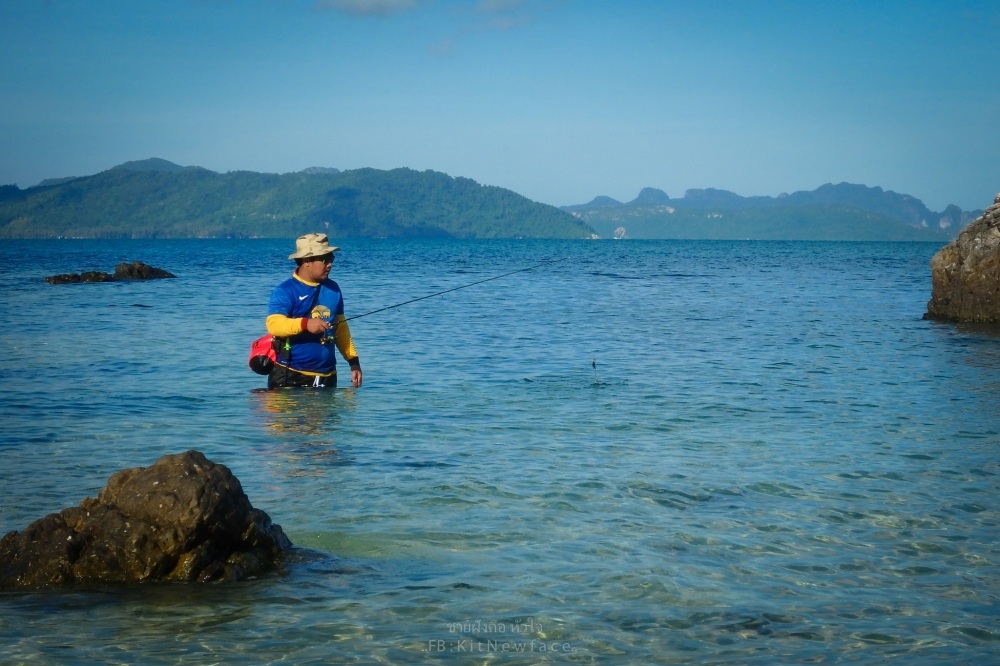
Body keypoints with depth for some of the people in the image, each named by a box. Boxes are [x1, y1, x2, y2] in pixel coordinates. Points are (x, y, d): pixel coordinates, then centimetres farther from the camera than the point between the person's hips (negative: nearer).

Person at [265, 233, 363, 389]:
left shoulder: (333, 289, 13)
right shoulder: (285, 291, -7)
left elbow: (341, 328, 20)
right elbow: (273, 324, -22)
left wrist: (353, 360, 14)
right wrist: (305, 323, -37)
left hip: (327, 376, 6)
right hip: (289, 376, -6)